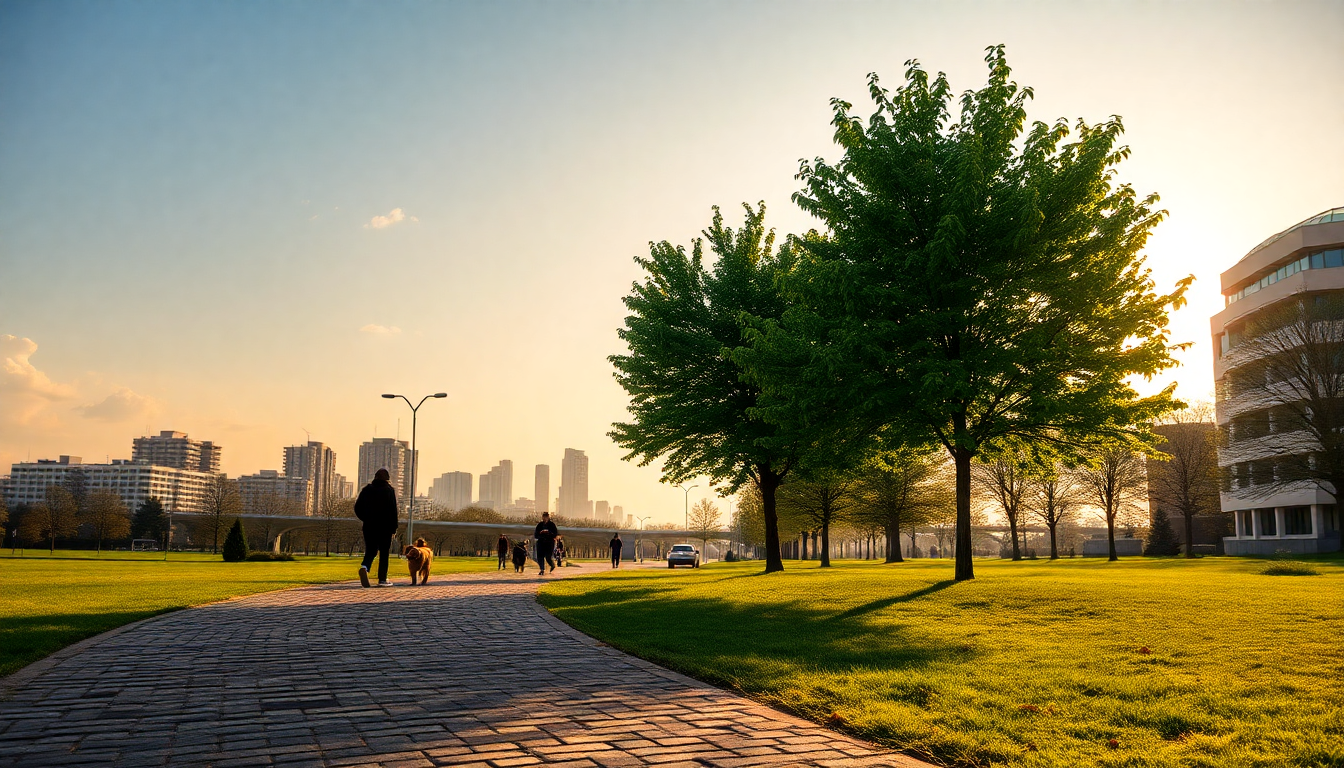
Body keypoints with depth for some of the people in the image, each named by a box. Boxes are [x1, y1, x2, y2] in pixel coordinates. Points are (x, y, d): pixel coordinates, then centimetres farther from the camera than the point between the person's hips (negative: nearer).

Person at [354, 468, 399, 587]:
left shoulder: (367, 489, 7)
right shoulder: (389, 490, -3)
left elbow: (357, 508, 6)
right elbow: (393, 510, -8)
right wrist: (394, 527, -4)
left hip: (369, 527, 3)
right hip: (385, 527, -3)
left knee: (370, 551, 9)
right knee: (384, 553, 5)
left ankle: (364, 567, -21)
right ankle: (382, 579, 4)